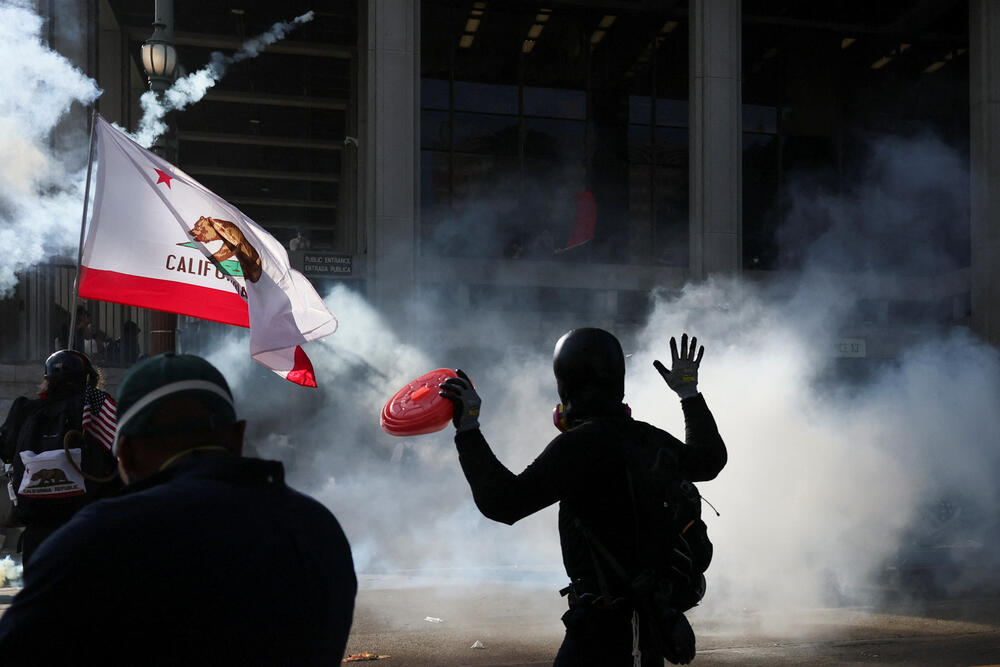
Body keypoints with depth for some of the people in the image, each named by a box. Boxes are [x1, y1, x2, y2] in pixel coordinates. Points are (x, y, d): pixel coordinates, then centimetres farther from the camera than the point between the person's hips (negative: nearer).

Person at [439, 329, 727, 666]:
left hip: (603, 624, -8)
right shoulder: (649, 439, 6)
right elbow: (709, 459, 27)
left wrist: (468, 430, -20)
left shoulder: (578, 445, -18)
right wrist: (689, 392, 38)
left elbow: (505, 502, -24)